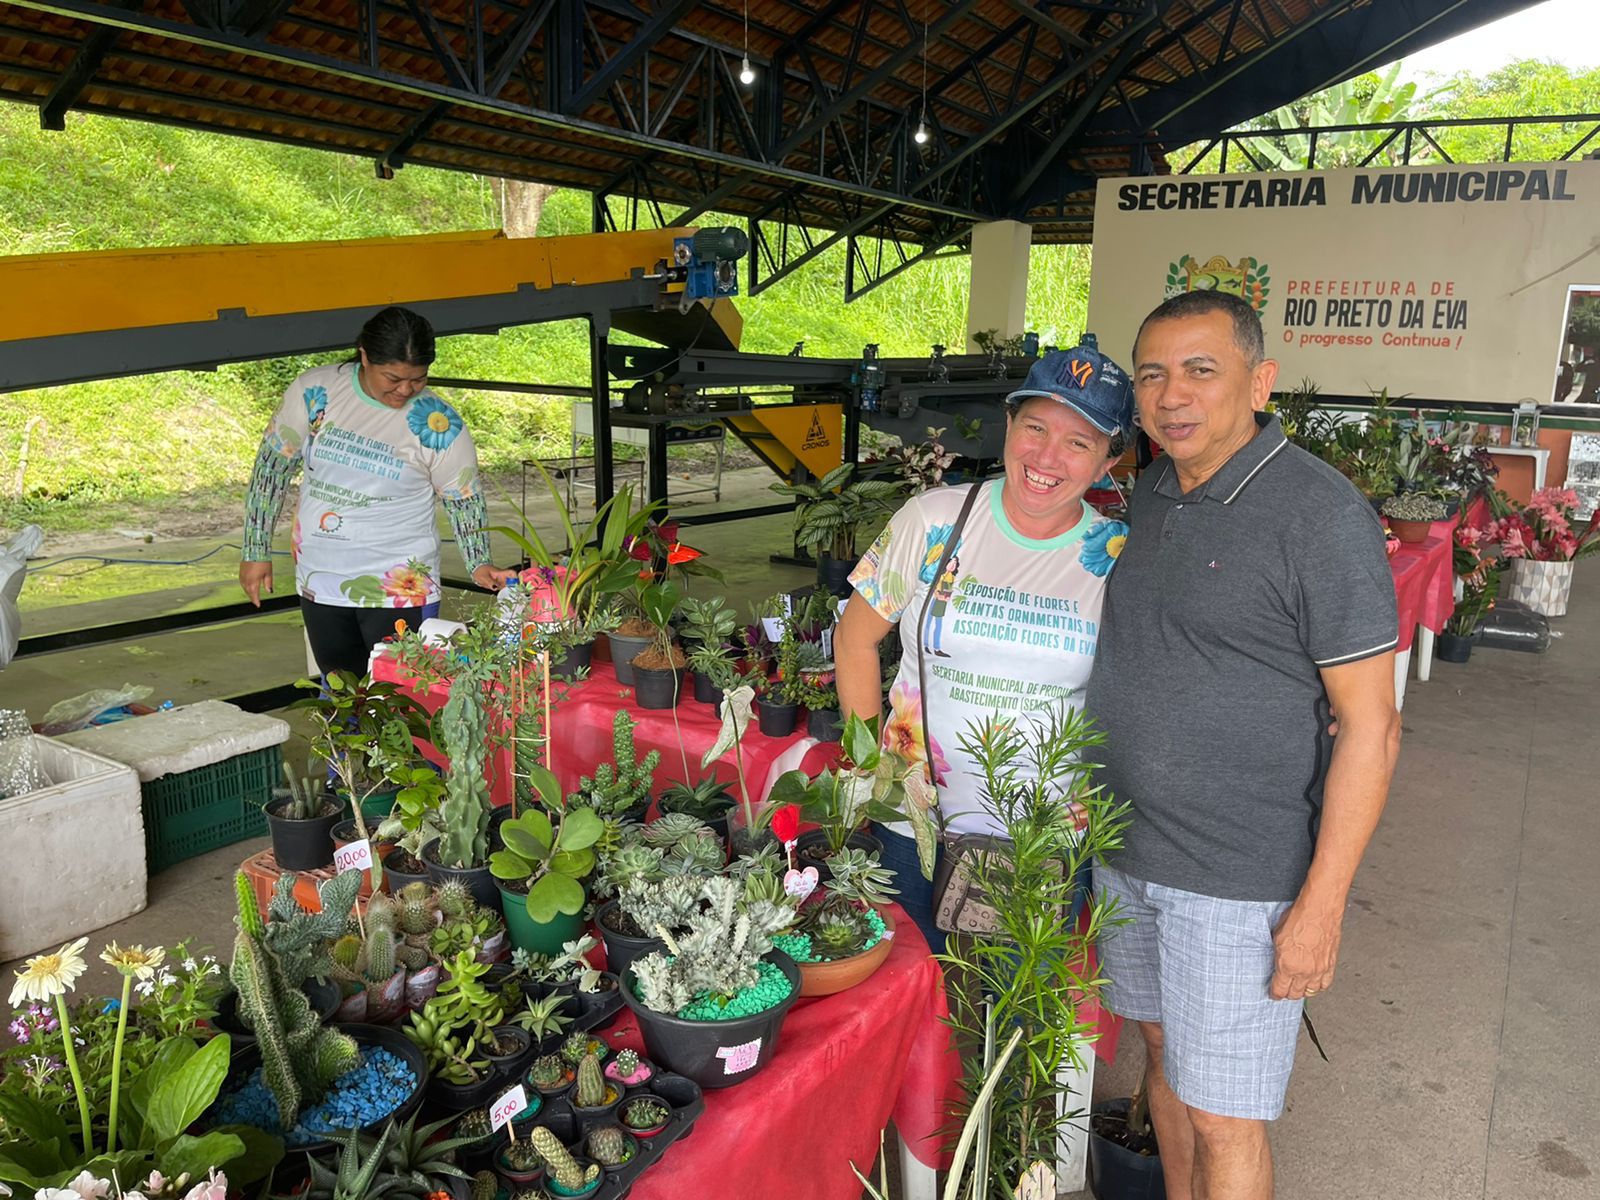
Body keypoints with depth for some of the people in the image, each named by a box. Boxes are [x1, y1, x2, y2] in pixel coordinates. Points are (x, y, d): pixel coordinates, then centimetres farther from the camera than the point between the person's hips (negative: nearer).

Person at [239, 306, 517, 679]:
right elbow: (272, 467, 2)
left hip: (401, 590, -3)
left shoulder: (438, 424, -12)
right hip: (320, 582, 3)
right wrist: (256, 552, 3)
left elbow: (465, 499, -2)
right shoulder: (315, 391, -7)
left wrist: (478, 564, -16)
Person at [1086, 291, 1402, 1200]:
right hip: (1123, 850, 7)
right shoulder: (1151, 493, 5)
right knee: (1164, 1053, 22)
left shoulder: (1320, 512, -16)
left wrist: (1323, 904, -18)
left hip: (1238, 877, -6)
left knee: (1221, 1118, 5)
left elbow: (1370, 725, -16)